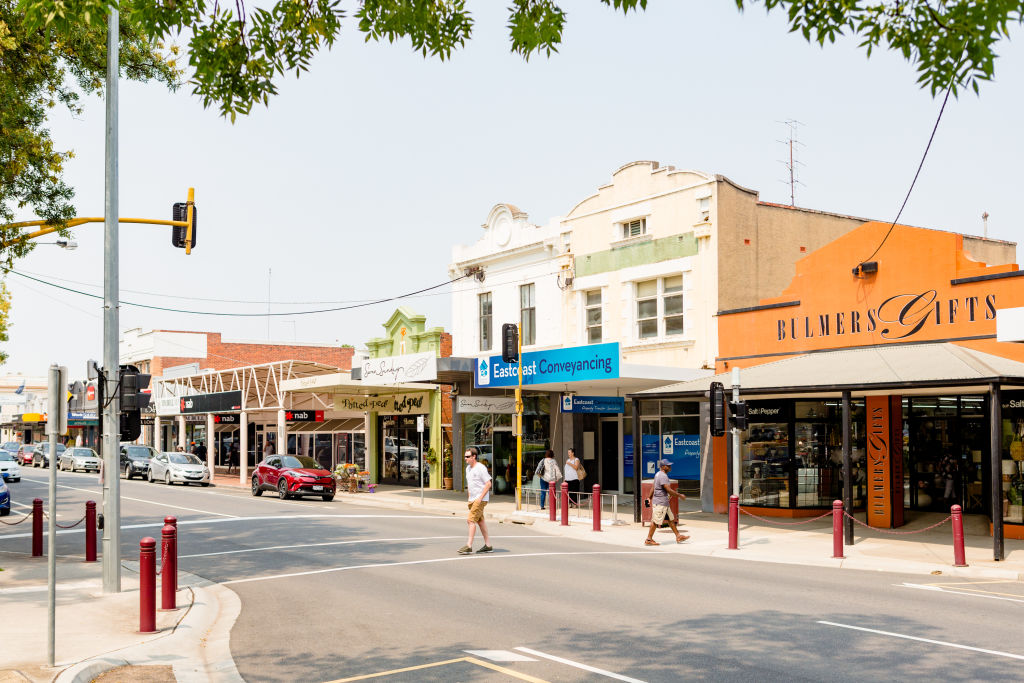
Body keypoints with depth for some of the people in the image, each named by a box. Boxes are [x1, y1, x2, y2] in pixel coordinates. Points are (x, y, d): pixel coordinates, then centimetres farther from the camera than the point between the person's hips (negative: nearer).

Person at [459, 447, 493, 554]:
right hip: (472, 499, 9)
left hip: (480, 499, -9)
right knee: (480, 521, 12)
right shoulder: (468, 468, 13)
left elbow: (488, 484, -17)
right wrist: (470, 497, 17)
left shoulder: (481, 468, -14)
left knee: (471, 520, -15)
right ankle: (488, 545, 18)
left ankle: (469, 546, -16)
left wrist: (480, 498, -20)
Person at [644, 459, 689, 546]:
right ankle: (649, 540, 1)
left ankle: (678, 536, 19)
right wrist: (679, 495, -15)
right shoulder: (663, 476, -19)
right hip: (660, 503, -11)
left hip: (664, 503, 11)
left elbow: (653, 487, 19)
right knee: (655, 521, -5)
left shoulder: (658, 474, 13)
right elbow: (668, 490, -24)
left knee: (671, 519, 14)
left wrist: (649, 498, 25)